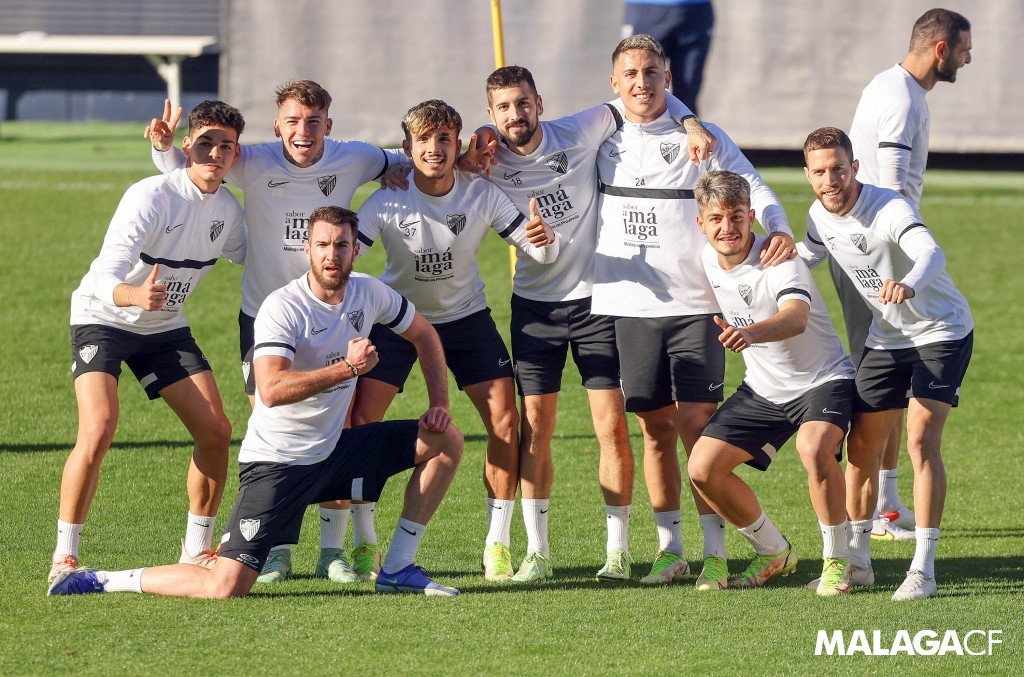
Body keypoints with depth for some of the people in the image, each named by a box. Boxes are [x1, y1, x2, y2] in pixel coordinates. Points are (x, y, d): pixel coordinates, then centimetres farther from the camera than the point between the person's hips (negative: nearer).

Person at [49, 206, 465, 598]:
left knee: (446, 440, 4)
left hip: (333, 448, 7)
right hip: (276, 462, -7)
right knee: (224, 589, -18)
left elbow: (424, 335, 19)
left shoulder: (368, 293, 0)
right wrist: (347, 368, -34)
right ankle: (104, 581, -1)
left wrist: (439, 403, 8)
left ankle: (397, 571, 10)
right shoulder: (283, 307, -21)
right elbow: (271, 389, -36)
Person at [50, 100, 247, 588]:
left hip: (165, 327, 6)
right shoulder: (152, 196, -26)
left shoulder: (227, 208, -5)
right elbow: (105, 278, -36)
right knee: (98, 429, -25)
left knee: (216, 430, -4)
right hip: (102, 319, -6)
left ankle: (196, 549, 13)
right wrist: (136, 296, -58)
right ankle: (64, 557, -15)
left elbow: (247, 253, 19)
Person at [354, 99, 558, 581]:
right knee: (361, 420, -13)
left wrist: (545, 240, -39)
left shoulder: (482, 194, -17)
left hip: (465, 315, 1)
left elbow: (542, 253, -15)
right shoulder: (388, 201, -21)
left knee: (505, 420, -11)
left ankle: (497, 543, 1)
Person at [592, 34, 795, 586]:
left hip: (696, 306, -3)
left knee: (696, 423, -9)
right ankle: (670, 548, 14)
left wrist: (777, 229, -22)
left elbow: (752, 188, -1)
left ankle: (716, 550, -5)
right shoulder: (603, 142, 10)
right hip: (630, 306, 3)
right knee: (655, 427, 5)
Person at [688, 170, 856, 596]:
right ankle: (774, 553, 16)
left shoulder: (780, 260, -25)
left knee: (813, 448, -36)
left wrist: (750, 333, -64)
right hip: (762, 390, 7)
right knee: (703, 468, -7)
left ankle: (837, 560, -15)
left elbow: (796, 318, -47)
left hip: (823, 380, -7)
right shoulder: (707, 261, -5)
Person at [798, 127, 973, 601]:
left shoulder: (889, 209, -27)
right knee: (862, 447, 5)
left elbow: (931, 252, -47)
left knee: (921, 441, -19)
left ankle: (923, 570, -17)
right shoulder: (820, 216, -4)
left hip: (941, 331, -7)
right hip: (886, 337, 7)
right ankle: (857, 562, 19)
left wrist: (910, 283, -68)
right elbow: (803, 260, 19)